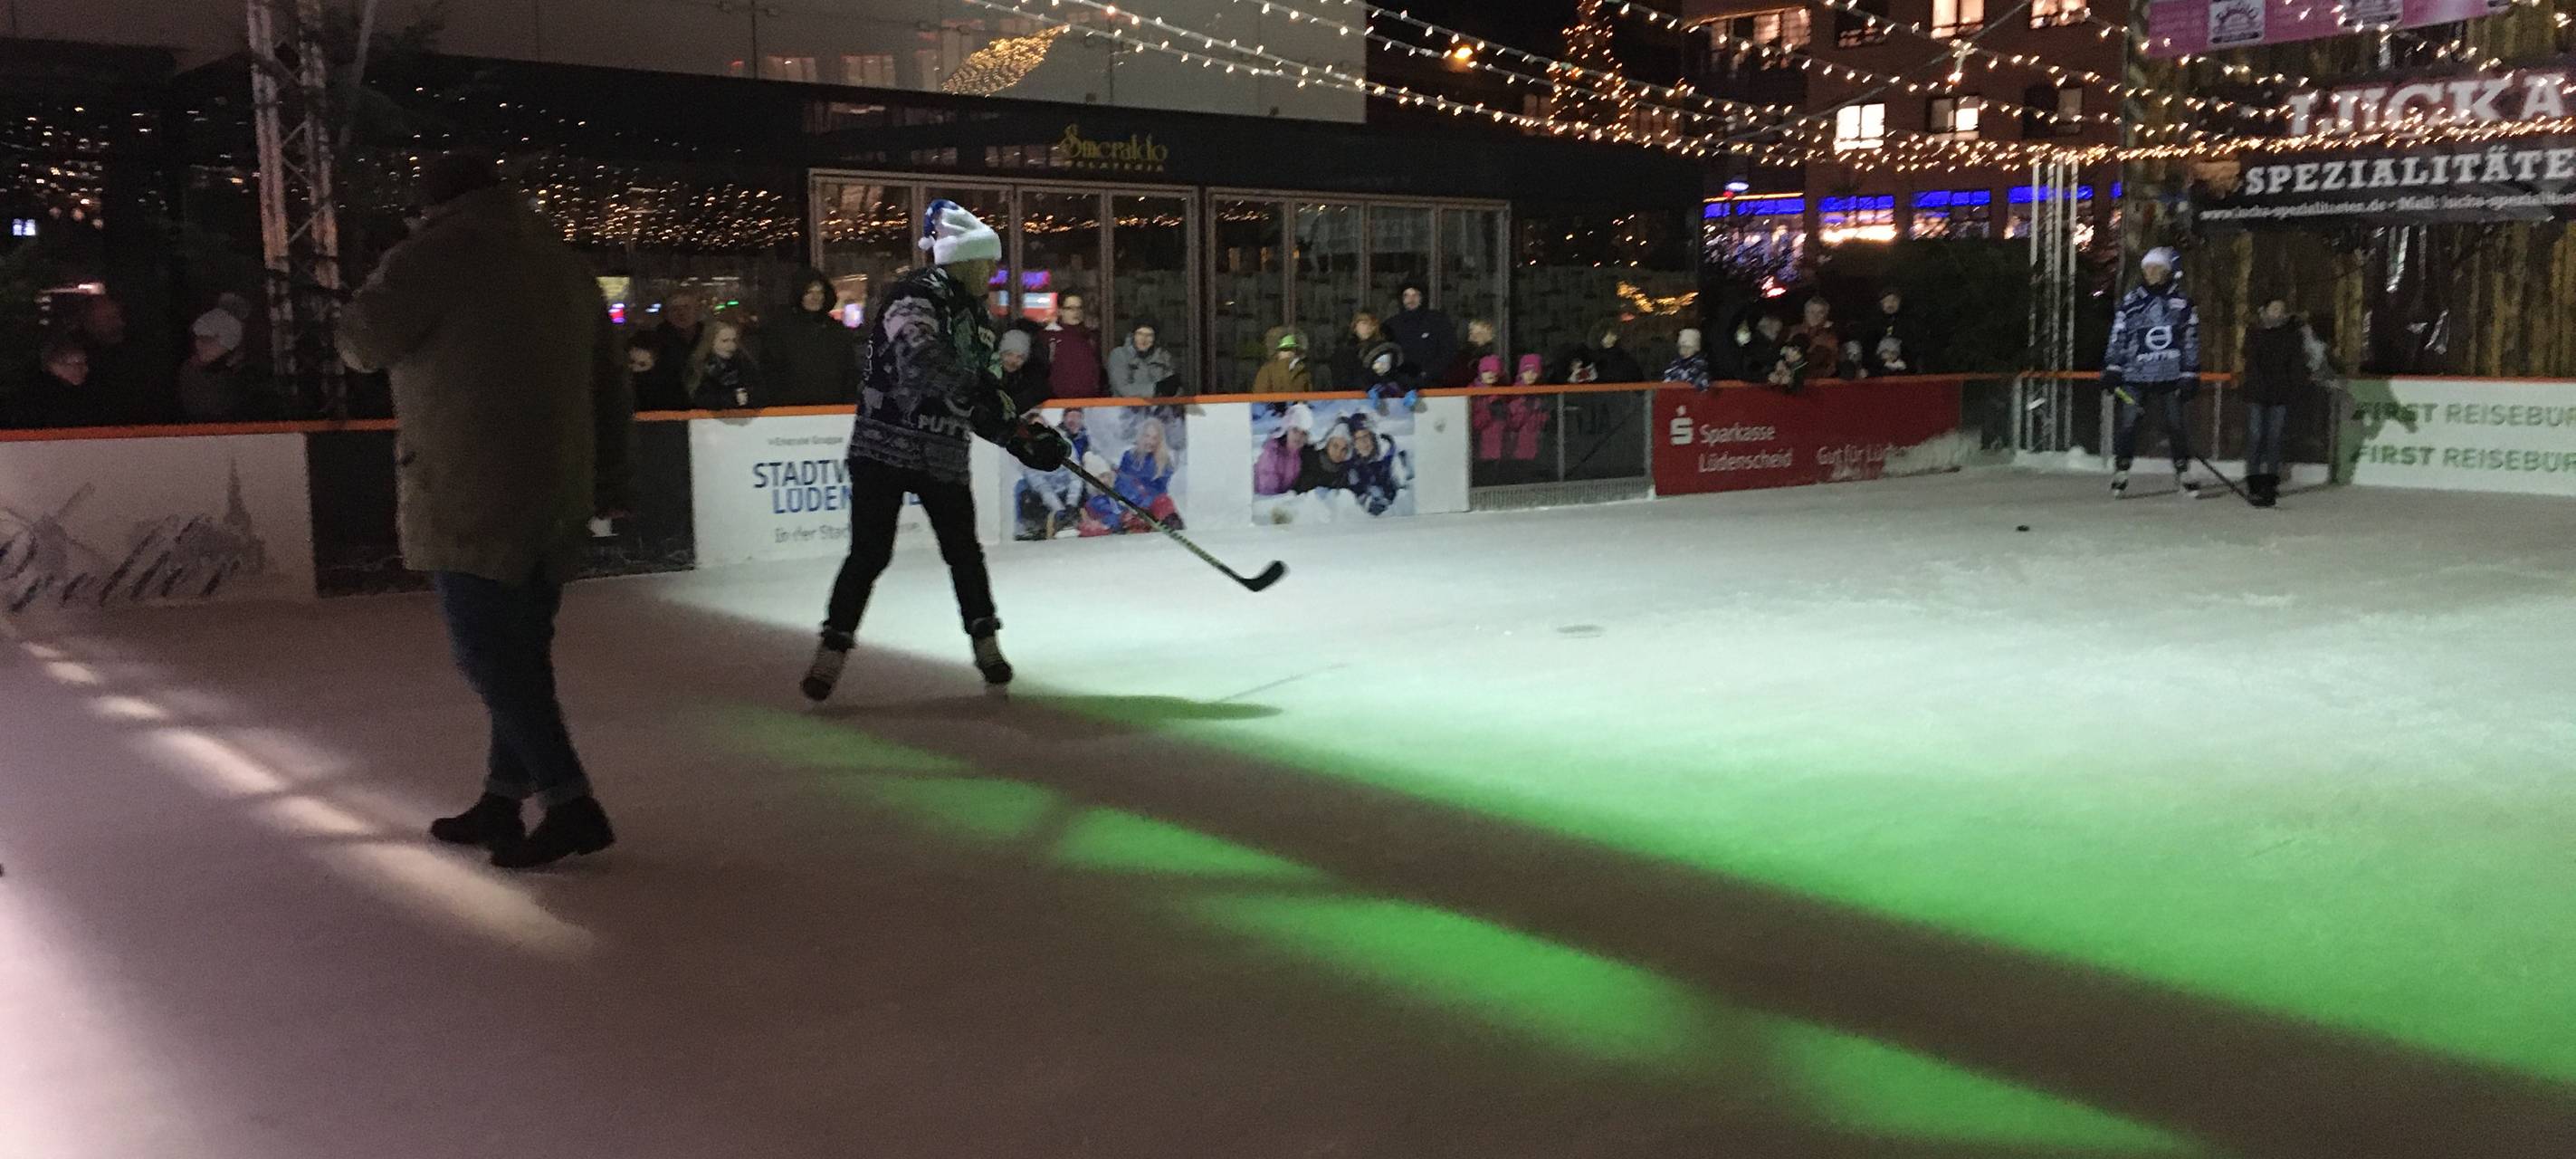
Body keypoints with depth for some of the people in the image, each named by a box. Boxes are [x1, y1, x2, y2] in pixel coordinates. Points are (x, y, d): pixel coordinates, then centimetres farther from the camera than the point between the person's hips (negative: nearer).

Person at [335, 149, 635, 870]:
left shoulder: (440, 250, -5)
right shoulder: (563, 261, 16)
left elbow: (362, 342, 1)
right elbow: (610, 384, 17)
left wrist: (383, 291, 22)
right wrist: (612, 482, 21)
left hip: (470, 492, -7)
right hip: (557, 493, 8)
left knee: (490, 654, -4)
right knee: (520, 649, 13)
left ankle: (571, 804, -8)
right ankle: (503, 800, 20)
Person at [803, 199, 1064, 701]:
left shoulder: (973, 314, 14)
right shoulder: (916, 295, -13)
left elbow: (984, 392, 15)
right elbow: (917, 353, -32)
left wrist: (1023, 434, 2)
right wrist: (973, 390, -38)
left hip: (943, 453, 7)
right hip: (886, 446, -7)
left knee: (963, 549, 10)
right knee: (870, 553, -7)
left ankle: (985, 641, 22)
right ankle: (832, 648, 2)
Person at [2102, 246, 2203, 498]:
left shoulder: (2183, 303, 5)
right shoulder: (2131, 302, 4)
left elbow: (2191, 341, 6)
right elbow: (2118, 336, 6)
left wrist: (2190, 375, 1)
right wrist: (2112, 369, -2)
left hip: (2170, 378, 0)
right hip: (2135, 376, 0)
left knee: (2178, 425, 1)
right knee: (2127, 423, -7)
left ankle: (2183, 474, 13)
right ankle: (2120, 472, 6)